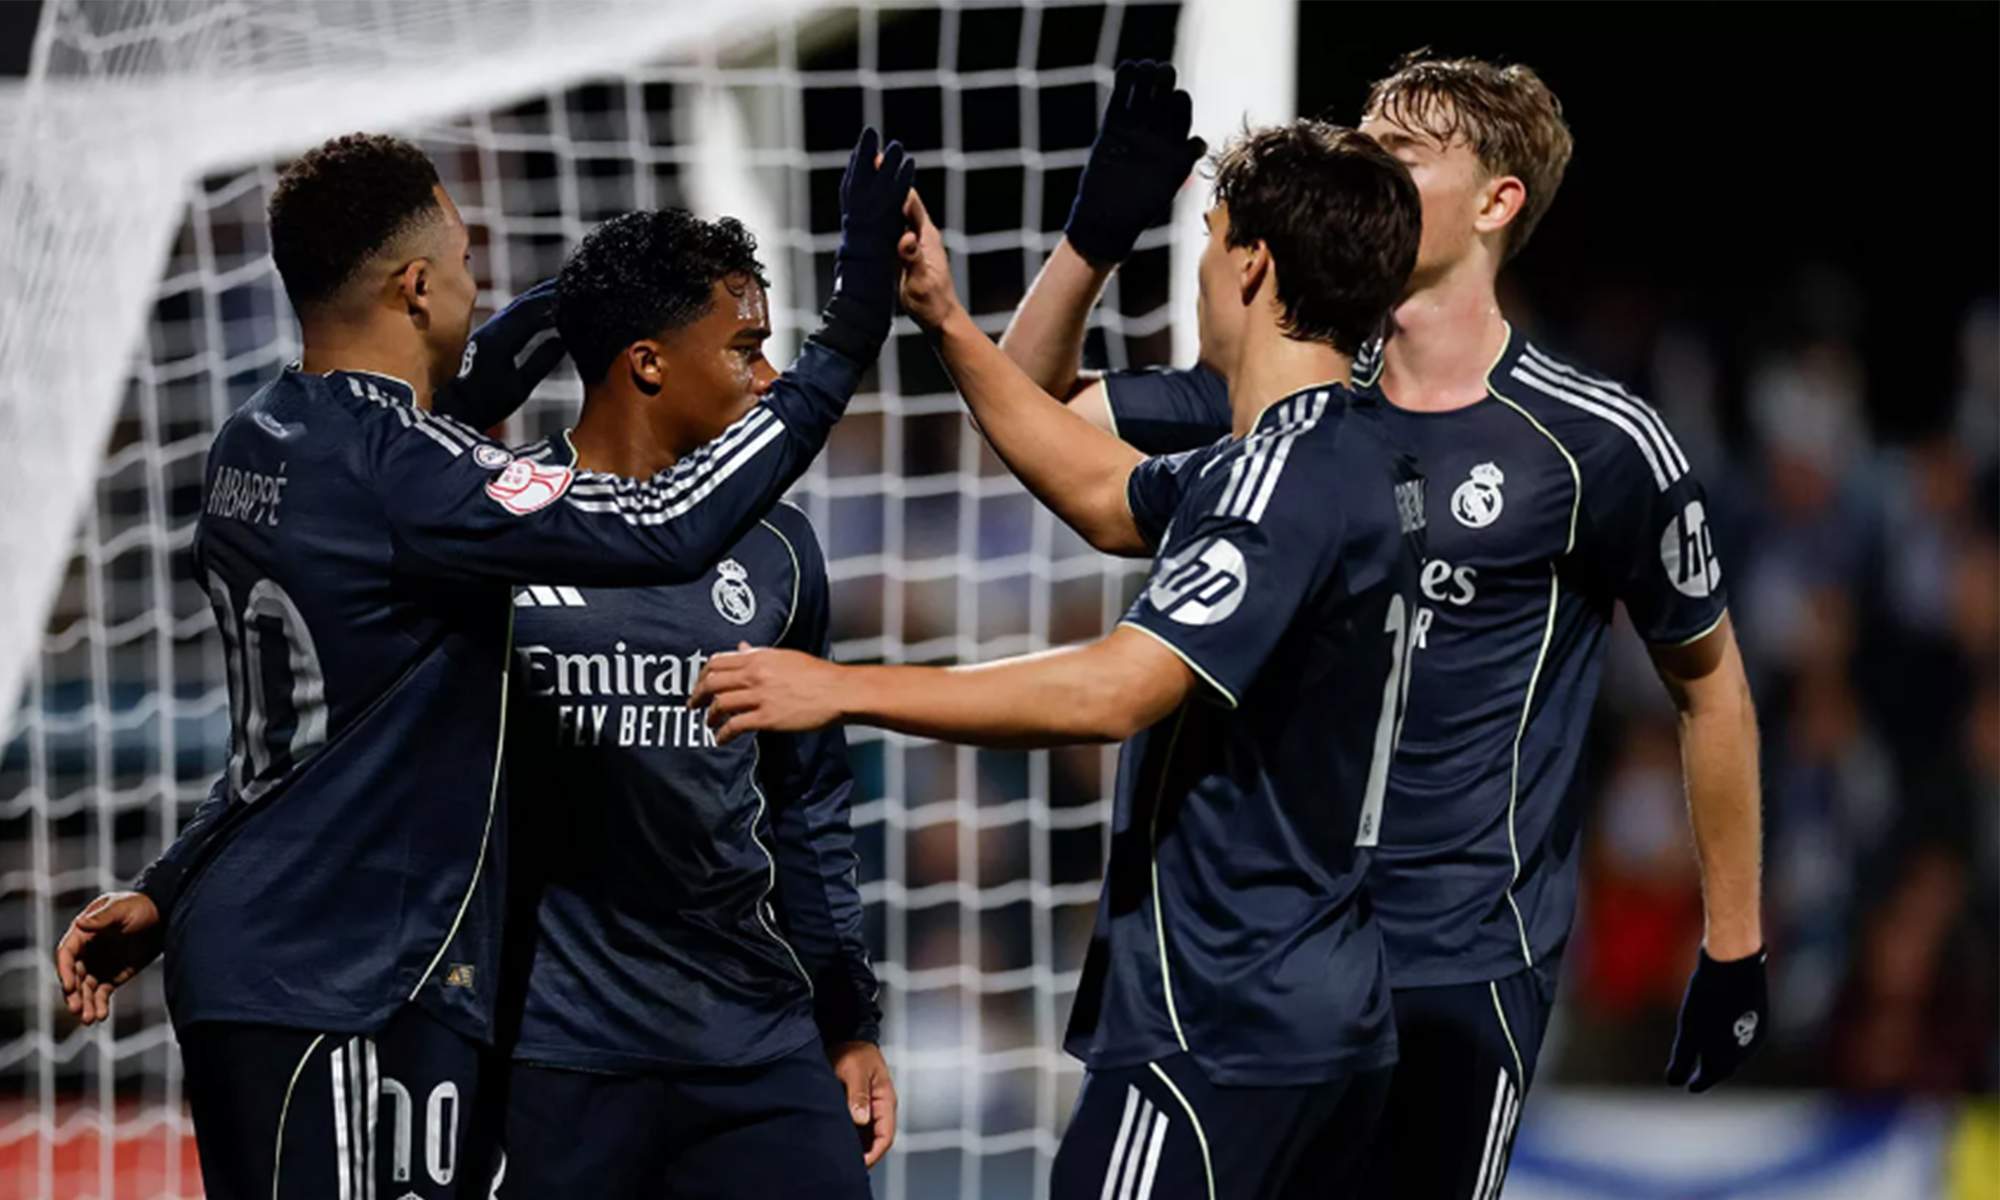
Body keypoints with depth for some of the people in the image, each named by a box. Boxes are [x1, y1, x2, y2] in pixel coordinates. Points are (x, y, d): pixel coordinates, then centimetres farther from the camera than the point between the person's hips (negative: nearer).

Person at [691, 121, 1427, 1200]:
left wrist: (844, 689, -23)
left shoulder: (1289, 478, -18)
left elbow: (1114, 689, -26)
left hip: (1216, 1035, -10)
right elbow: (1108, 498, 27)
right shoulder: (1363, 458, 12)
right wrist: (946, 324, 25)